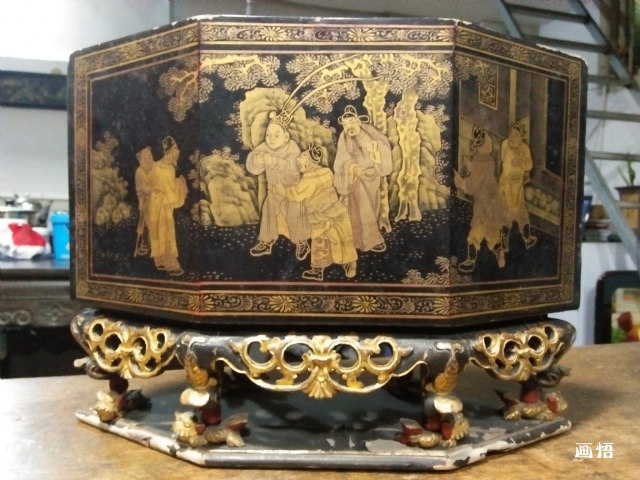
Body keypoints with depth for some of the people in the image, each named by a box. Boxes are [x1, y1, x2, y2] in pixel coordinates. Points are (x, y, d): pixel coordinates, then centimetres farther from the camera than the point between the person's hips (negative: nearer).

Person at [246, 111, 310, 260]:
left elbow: (292, 167, -45)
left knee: (294, 216, 7)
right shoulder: (264, 148, -18)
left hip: (292, 188, -4)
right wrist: (258, 160, -48)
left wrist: (273, 161, -56)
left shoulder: (292, 148, -29)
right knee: (269, 213, 14)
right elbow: (251, 166, -25)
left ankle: (302, 242, 29)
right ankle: (266, 242, 31)